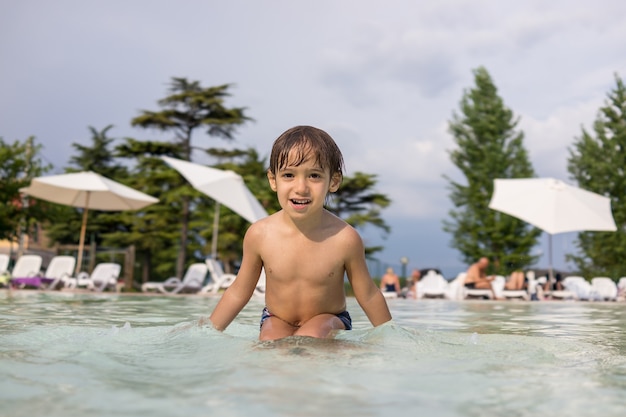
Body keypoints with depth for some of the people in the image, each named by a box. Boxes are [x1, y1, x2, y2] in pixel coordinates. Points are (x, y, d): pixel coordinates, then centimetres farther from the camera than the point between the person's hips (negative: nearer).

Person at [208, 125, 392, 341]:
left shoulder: (345, 238, -21)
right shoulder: (259, 234, -16)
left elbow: (368, 296, -5)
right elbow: (238, 293, -1)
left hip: (328, 322, -1)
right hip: (277, 322, 1)